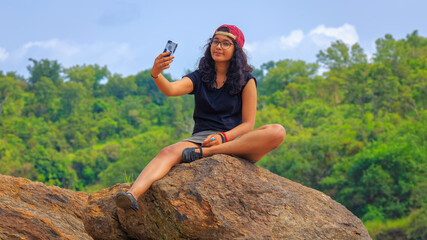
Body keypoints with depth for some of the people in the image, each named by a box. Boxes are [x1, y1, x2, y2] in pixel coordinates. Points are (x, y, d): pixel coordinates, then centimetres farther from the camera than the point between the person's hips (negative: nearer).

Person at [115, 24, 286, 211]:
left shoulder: (246, 81, 7)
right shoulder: (200, 78, 12)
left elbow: (248, 124, 2)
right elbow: (170, 90, -9)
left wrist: (223, 137, -17)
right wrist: (156, 74, -31)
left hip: (235, 141, -1)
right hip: (200, 137, 1)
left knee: (277, 132, -30)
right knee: (169, 152, -32)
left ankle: (202, 153, -33)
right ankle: (132, 195, -58)